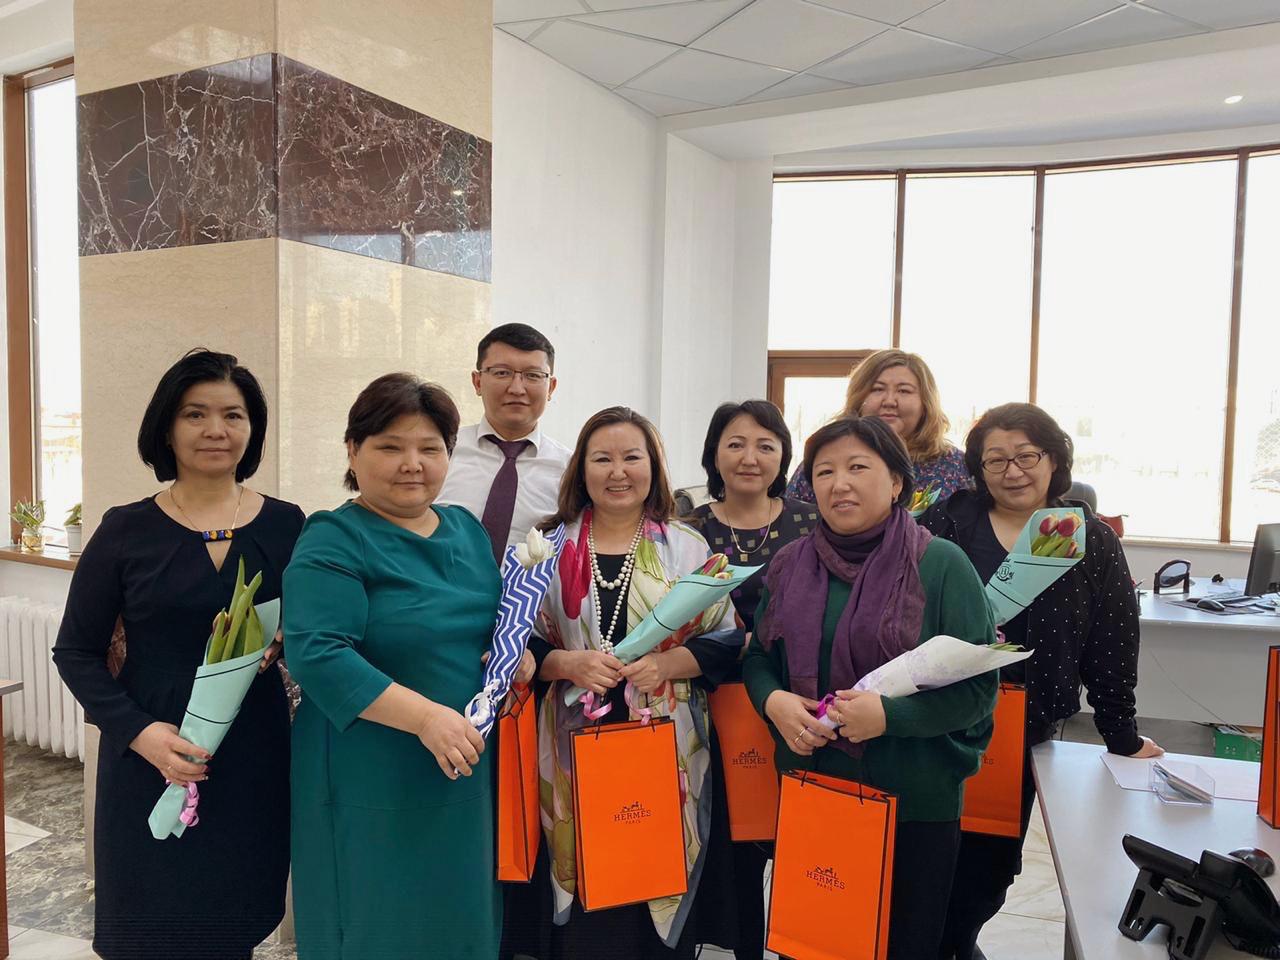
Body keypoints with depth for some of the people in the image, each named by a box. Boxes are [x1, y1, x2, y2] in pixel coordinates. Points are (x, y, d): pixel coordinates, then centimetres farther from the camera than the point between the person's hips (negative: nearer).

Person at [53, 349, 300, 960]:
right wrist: (137, 731, -13)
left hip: (254, 756, 1)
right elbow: (76, 652, 1)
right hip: (152, 762, -1)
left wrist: (281, 644, -14)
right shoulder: (127, 530, -4)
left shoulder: (285, 525, 0)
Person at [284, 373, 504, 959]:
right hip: (372, 787, -6)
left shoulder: (467, 530, 9)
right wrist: (425, 716, -29)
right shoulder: (333, 542, -11)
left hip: (469, 776, 6)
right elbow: (317, 654, -22)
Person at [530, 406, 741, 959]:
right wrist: (567, 663, -12)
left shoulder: (686, 547, 4)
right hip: (575, 752, 1)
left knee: (660, 895, 7)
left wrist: (665, 664, -14)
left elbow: (725, 638, 2)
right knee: (582, 896, 5)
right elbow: (519, 643, 6)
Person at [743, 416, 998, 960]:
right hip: (808, 789, 4)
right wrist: (773, 701, -12)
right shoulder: (790, 565, 2)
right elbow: (758, 656, 9)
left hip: (915, 802, -3)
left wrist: (890, 714, -23)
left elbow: (979, 685, -11)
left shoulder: (941, 564, -10)